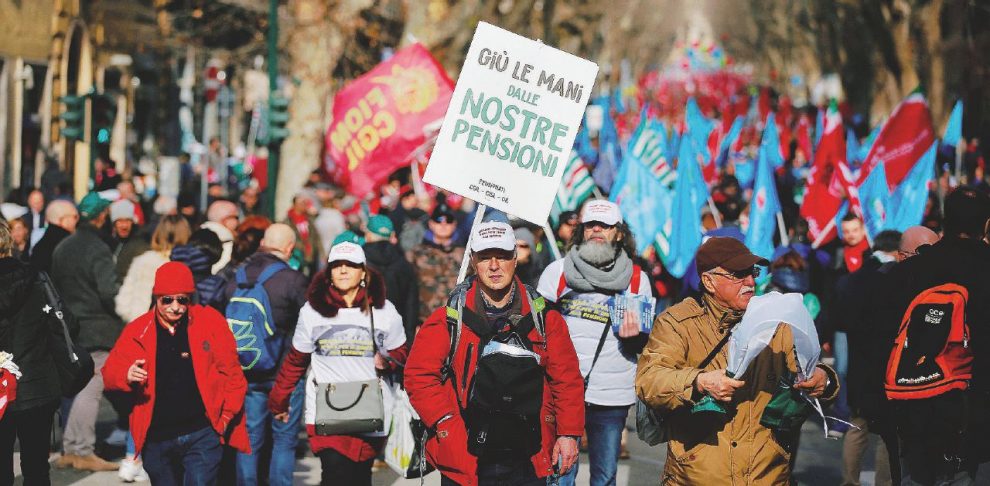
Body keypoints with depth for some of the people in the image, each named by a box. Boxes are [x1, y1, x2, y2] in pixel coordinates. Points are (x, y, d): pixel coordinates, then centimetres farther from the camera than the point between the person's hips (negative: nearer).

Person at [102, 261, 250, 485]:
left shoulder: (211, 322, -2)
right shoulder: (138, 330, 3)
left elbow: (231, 373, 2)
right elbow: (109, 372, 6)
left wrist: (226, 416, -3)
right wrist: (127, 375, -17)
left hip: (202, 435, -3)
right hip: (156, 439, 3)